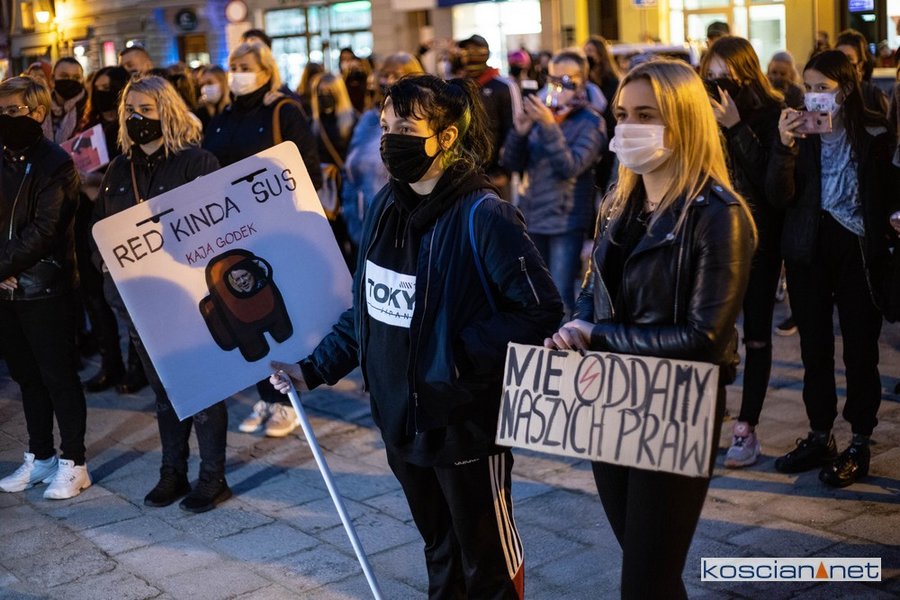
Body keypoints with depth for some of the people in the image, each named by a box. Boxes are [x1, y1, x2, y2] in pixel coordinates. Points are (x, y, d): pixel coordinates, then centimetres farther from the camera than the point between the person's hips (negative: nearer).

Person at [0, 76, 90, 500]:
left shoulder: (56, 164, -8)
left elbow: (43, 231, -17)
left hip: (46, 289, -6)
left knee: (59, 377, 1)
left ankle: (73, 463, 10)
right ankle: (39, 457, 26)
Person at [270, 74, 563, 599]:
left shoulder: (483, 216, -18)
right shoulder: (388, 207, 4)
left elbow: (541, 309, -21)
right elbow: (368, 308, 13)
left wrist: (459, 354, -23)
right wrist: (315, 368, 9)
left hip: (467, 423, -6)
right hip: (402, 419, 7)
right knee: (440, 553, 23)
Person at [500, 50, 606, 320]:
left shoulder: (591, 122, -6)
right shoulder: (539, 111, 7)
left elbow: (570, 167, -20)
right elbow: (510, 163, 2)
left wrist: (549, 126, -27)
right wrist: (519, 132, -16)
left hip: (565, 220, -5)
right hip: (531, 216, 6)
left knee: (560, 297, -8)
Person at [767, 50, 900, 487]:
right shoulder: (797, 129, 0)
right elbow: (779, 196, -10)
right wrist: (786, 148, -24)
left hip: (858, 249, -3)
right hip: (808, 250, 3)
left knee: (860, 347, 3)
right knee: (814, 347, 10)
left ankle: (859, 444, 14)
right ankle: (819, 437, 23)